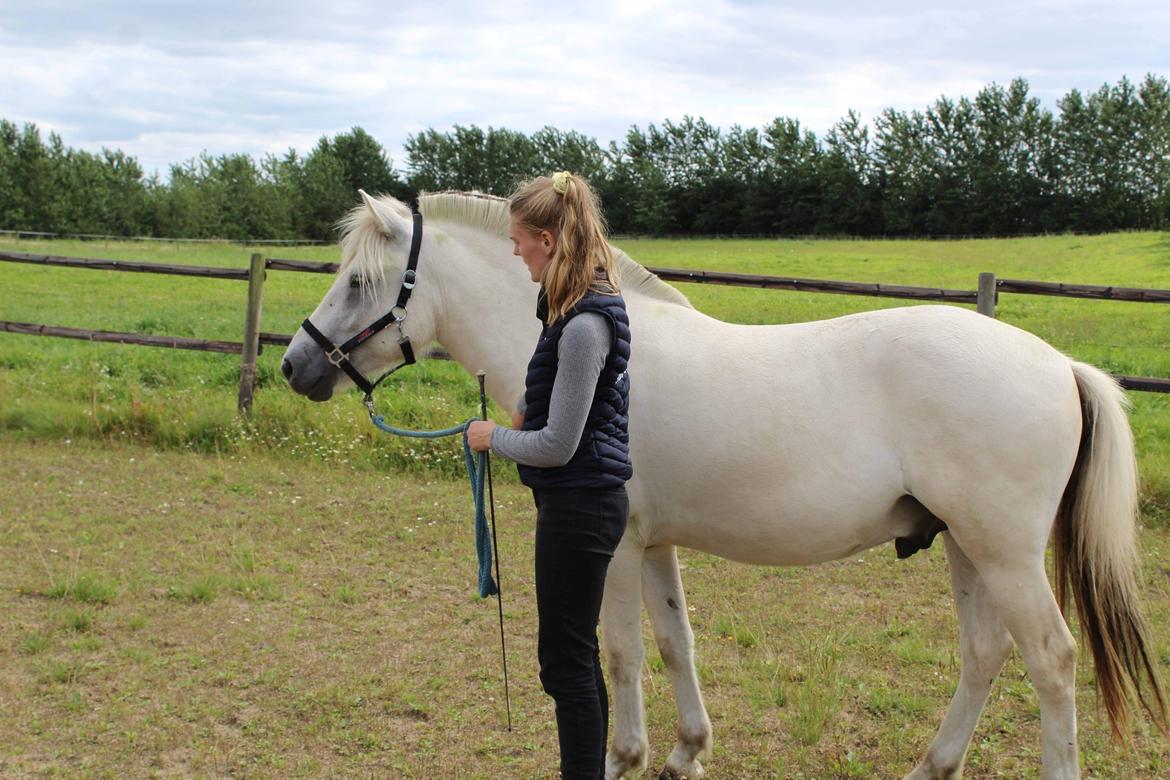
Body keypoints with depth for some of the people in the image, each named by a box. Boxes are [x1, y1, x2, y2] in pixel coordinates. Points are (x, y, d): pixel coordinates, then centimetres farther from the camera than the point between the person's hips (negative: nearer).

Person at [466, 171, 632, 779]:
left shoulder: (584, 325, -23)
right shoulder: (572, 304, 8)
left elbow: (557, 446, -22)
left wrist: (493, 438, -5)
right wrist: (527, 409, 11)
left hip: (579, 506, -10)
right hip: (580, 500, 10)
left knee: (566, 662, -1)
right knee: (574, 659, 19)